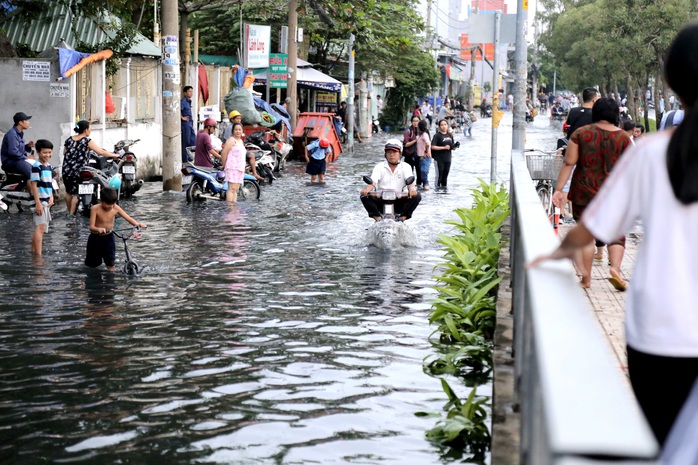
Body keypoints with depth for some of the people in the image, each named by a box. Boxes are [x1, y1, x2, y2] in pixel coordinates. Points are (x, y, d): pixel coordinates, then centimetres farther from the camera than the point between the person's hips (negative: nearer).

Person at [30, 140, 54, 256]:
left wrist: (51, 198, 6)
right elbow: (34, 185, -17)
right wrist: (38, 203, -21)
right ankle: (38, 255, -18)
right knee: (41, 227, -14)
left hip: (47, 201, 9)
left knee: (39, 228, 15)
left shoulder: (49, 167, 13)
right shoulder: (36, 166, -13)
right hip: (40, 200, -9)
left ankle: (33, 251, 24)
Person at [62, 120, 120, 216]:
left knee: (68, 192, 17)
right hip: (78, 172, -5)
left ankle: (70, 212, 27)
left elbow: (64, 153, 16)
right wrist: (114, 155, 2)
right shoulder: (87, 141, -8)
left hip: (66, 170, 5)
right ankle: (72, 215, 2)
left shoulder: (69, 140, 7)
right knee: (76, 193, 2)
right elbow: (101, 152, -9)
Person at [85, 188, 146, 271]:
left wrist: (138, 224, -33)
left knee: (110, 262, -5)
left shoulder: (115, 208, -12)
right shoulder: (95, 209, -21)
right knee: (93, 264, 12)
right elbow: (91, 227, -26)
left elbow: (128, 218, -14)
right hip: (96, 238, -2)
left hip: (109, 237, 2)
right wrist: (99, 229, -50)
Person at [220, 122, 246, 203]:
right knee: (232, 188, -15)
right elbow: (223, 153, -12)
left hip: (240, 168, 9)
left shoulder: (241, 141, 21)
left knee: (236, 189, 7)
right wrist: (224, 165, -6)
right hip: (232, 168, -9)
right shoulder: (231, 140, -7)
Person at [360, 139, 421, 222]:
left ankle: (402, 218, -16)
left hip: (399, 203, 0)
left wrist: (412, 189, -36)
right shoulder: (379, 167, 5)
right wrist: (366, 189, -35)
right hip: (381, 201, 0)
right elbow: (373, 182, -11)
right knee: (364, 196, -25)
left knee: (416, 196, -24)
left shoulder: (405, 167, 6)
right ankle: (378, 217, -18)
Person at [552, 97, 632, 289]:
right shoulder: (623, 137, -1)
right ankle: (615, 268, -13)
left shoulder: (581, 133, -2)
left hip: (584, 193, 0)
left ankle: (586, 278, 8)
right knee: (615, 233, 9)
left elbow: (568, 163, -5)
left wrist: (558, 189, -5)